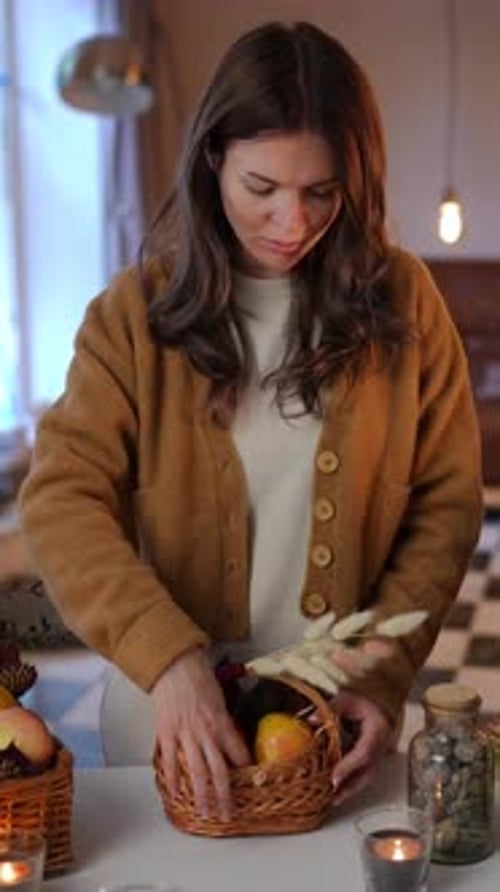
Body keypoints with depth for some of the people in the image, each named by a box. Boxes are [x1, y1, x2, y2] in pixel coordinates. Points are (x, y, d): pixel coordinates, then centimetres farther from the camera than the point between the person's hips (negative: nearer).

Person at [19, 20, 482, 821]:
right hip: (185, 698, 0)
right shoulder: (140, 310, -9)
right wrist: (168, 658, -29)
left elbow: (447, 503, -3)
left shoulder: (400, 298, -6)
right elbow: (63, 498, -15)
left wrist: (387, 672, -14)